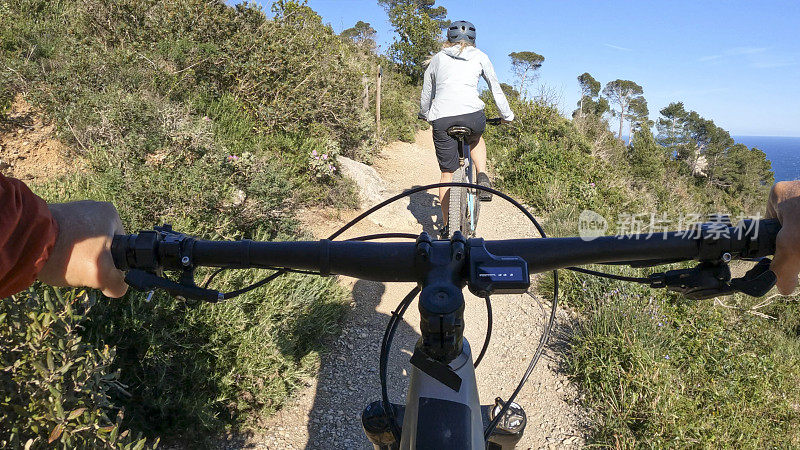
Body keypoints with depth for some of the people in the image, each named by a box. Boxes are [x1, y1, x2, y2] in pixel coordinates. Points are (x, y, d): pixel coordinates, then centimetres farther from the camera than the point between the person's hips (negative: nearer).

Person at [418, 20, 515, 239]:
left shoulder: (438, 58, 22)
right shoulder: (480, 57, 18)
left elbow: (426, 93, 29)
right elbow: (496, 88, 22)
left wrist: (425, 114, 45)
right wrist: (507, 115, 33)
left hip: (441, 119, 1)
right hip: (471, 115, 0)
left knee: (447, 173, 11)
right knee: (475, 138, 36)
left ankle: (447, 227, 13)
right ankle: (482, 177, 12)